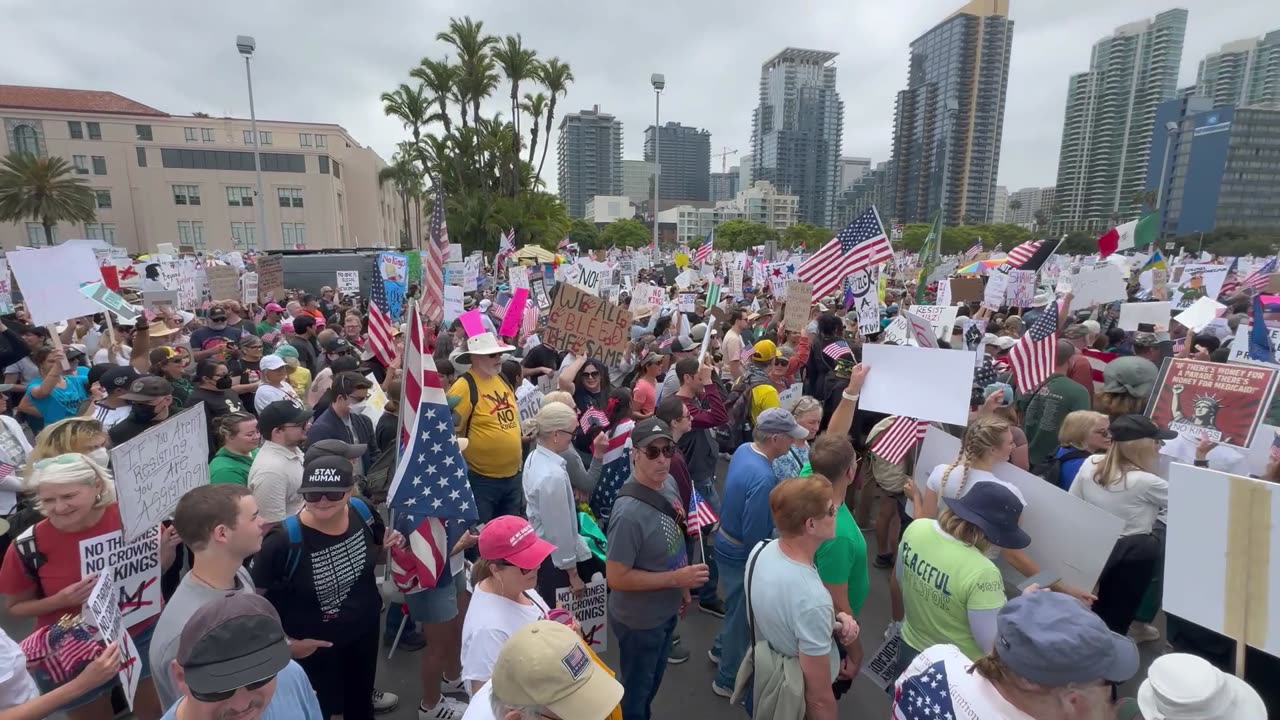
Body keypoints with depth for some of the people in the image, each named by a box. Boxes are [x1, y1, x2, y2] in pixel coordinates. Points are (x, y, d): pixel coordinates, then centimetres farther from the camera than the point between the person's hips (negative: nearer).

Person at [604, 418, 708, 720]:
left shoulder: (667, 483, -9)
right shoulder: (629, 512, -34)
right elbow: (616, 577, -28)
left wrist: (682, 587, 11)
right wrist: (676, 578, -27)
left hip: (666, 611, 8)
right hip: (639, 620, -7)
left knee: (653, 682, 30)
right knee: (635, 691, 19)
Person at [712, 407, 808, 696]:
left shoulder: (744, 449, -6)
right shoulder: (763, 478, -35)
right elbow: (754, 535, -28)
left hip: (727, 540, 9)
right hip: (741, 552, -9)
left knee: (737, 608, 30)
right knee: (742, 614, 13)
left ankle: (722, 649, 52)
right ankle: (729, 680, 34)